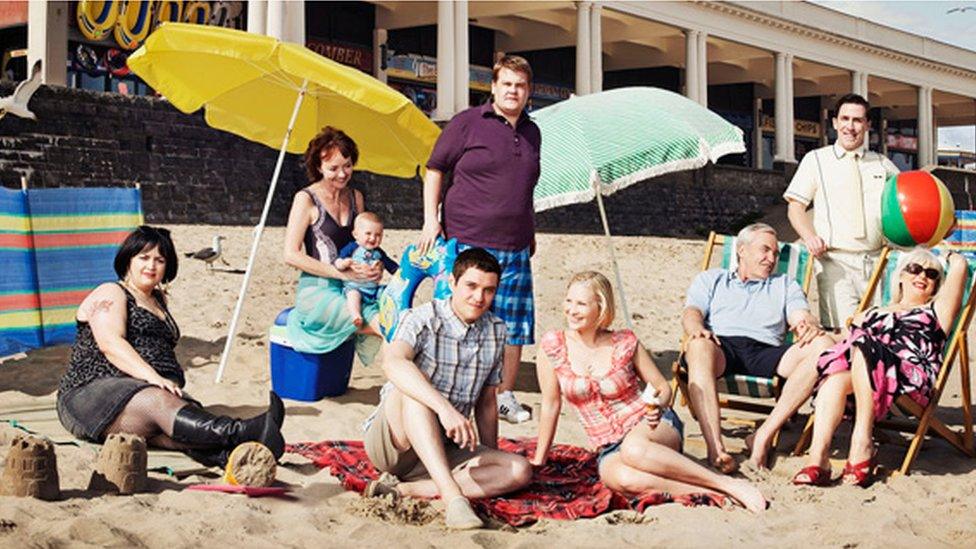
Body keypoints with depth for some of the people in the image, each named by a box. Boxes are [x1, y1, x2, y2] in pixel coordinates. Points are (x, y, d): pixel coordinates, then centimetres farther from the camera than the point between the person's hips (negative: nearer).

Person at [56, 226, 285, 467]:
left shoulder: (158, 300, 30)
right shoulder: (110, 295, 6)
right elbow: (110, 343, -12)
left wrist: (170, 385, 12)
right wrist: (152, 376, -26)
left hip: (157, 390, 6)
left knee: (190, 412, -30)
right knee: (158, 402, -38)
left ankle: (225, 454, -64)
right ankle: (239, 433, -65)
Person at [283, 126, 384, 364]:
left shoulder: (355, 197, 15)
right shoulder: (306, 199, -4)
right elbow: (291, 255, -10)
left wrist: (376, 267, -1)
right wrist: (342, 273, -18)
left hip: (352, 290, 6)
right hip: (318, 292, -6)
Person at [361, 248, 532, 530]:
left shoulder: (496, 332, 5)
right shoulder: (423, 319, -14)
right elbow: (393, 363, -36)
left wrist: (492, 459, 10)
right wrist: (445, 407, -47)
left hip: (444, 448, 6)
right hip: (392, 440, -5)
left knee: (520, 471, -17)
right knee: (413, 389, -35)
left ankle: (406, 489, -26)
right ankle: (453, 496, -46)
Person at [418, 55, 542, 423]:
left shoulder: (531, 133, 16)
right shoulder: (468, 123, 0)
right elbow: (435, 169, 2)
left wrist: (530, 233, 22)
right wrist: (431, 220, -6)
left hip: (515, 248, 5)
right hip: (467, 241, -5)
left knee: (515, 327, 5)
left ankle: (505, 396, 17)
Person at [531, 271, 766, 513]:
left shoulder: (625, 342, -4)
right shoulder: (553, 345, -3)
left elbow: (663, 388, 6)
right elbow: (550, 405, 5)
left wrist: (657, 406, -17)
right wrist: (538, 462, 7)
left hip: (651, 429, -1)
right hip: (609, 449, 1)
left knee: (633, 449, -40)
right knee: (622, 478, -37)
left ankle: (729, 484, -30)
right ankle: (712, 494, -30)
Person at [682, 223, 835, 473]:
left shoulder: (785, 285, 34)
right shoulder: (710, 279, 30)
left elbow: (801, 316, 15)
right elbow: (691, 312, 12)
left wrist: (809, 326, -11)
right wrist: (697, 329, -13)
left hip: (765, 351, 2)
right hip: (722, 345, -2)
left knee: (823, 345, -27)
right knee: (698, 347, -39)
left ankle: (765, 434, -33)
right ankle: (715, 448, -49)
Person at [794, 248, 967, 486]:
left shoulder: (935, 311, 28)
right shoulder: (873, 314, 38)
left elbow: (958, 265, 19)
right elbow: (843, 340, 28)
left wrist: (954, 258, 40)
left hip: (912, 378, -3)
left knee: (863, 347, -34)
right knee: (835, 376, -33)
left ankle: (862, 445, -36)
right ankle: (818, 457, -47)